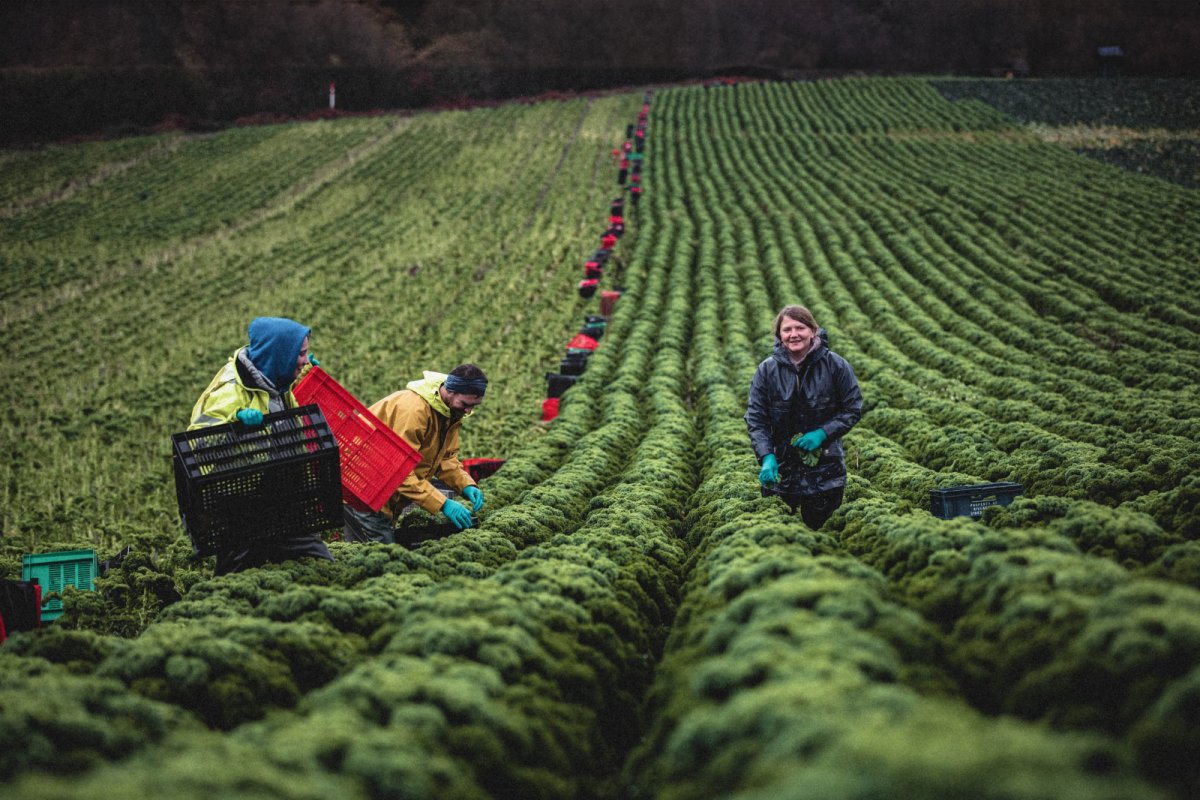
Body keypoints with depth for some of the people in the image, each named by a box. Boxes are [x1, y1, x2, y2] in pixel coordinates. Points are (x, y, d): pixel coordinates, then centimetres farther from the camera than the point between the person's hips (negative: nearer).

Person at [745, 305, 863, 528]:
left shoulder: (836, 365, -8)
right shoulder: (767, 370, -5)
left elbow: (853, 409, -3)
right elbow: (755, 418, -5)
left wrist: (822, 433, -16)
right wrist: (766, 457, -19)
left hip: (825, 461, -1)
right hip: (781, 463, 1)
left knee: (817, 524, 6)